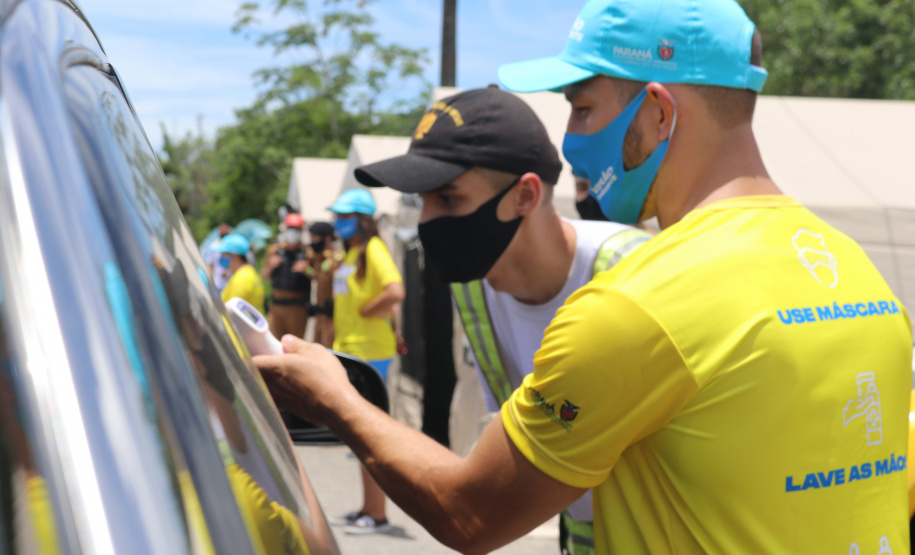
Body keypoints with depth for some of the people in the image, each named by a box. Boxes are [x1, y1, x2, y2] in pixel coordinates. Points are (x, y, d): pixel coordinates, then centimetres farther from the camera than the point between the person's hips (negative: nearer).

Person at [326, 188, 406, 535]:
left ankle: (377, 515, -1)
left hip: (369, 351, -10)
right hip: (348, 348, 10)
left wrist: (365, 312, -15)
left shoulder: (373, 250, -12)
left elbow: (395, 292, -27)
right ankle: (367, 508, 23)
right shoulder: (350, 254, 17)